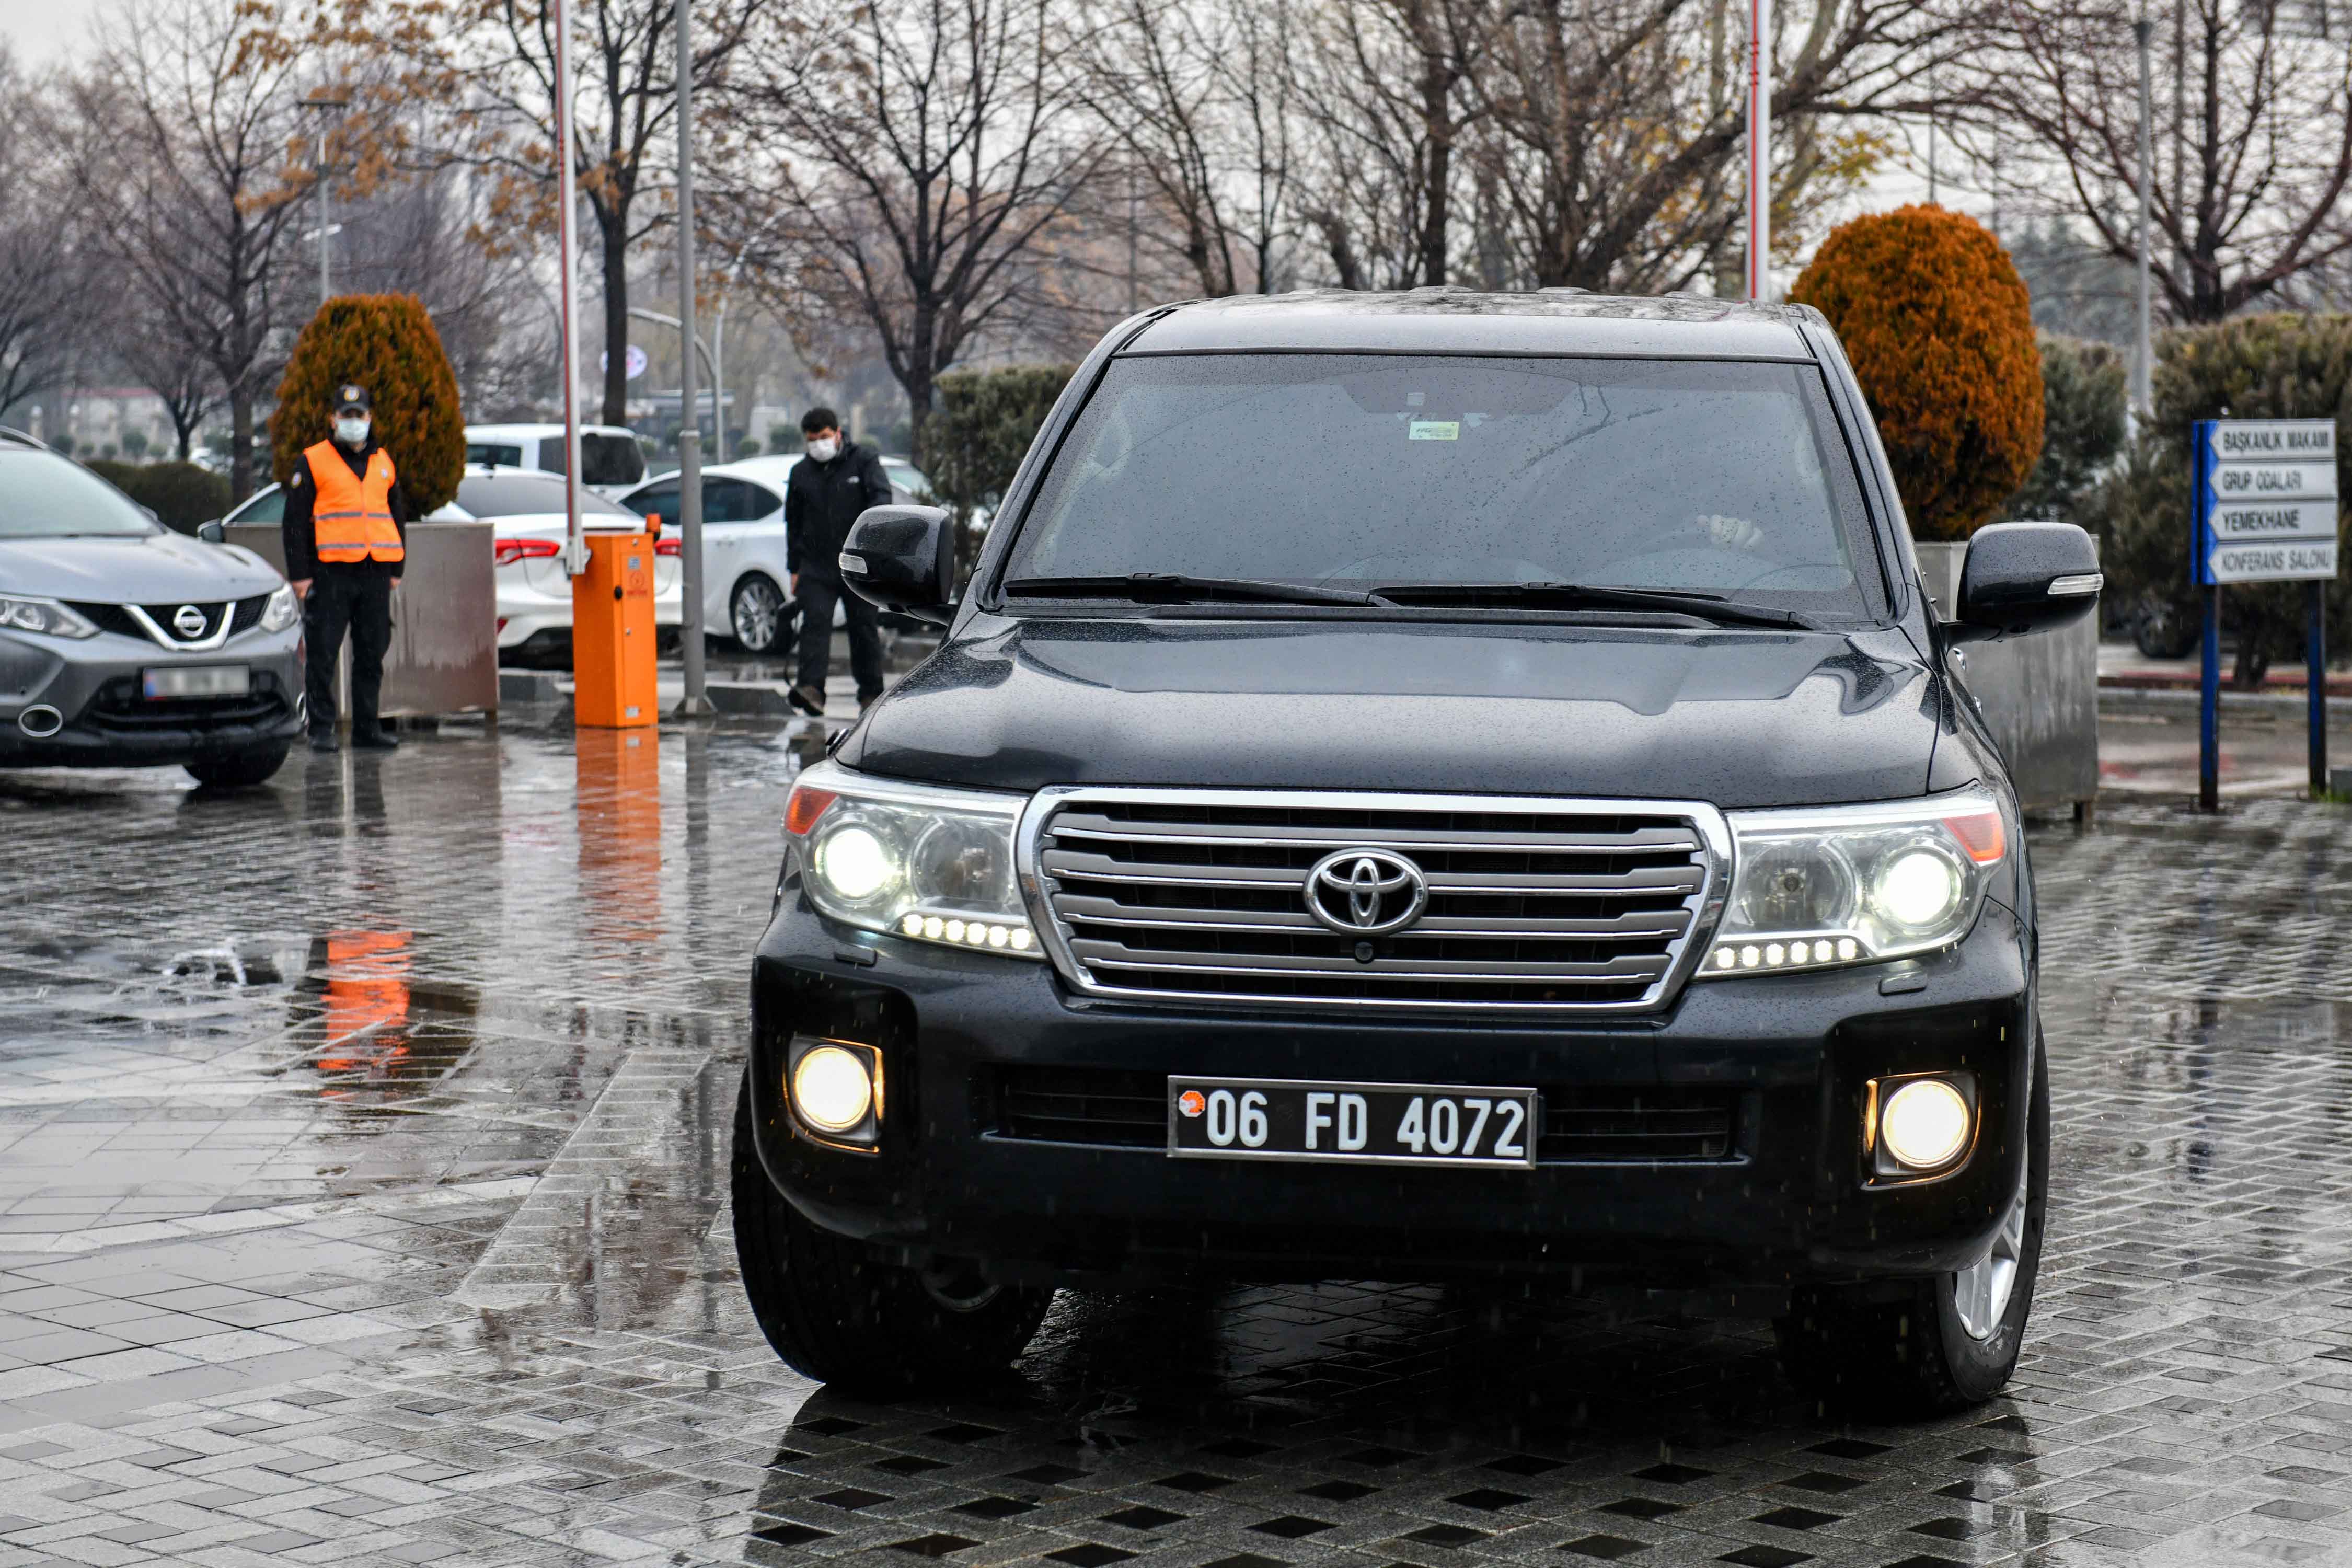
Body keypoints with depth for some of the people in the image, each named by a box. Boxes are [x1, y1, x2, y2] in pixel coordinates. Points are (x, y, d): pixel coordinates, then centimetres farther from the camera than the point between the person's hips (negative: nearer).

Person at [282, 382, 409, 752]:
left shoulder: (384, 462, 16)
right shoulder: (312, 462, 2)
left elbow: (398, 516, 23)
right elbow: (295, 520, 0)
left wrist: (397, 569, 15)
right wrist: (299, 573, -7)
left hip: (376, 574, 4)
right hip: (331, 572, -4)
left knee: (372, 655, 7)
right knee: (322, 654, -5)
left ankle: (367, 728, 12)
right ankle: (321, 730, 0)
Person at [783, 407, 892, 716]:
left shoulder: (863, 460, 2)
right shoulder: (801, 473, 13)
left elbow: (882, 495, -12)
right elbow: (793, 524, 18)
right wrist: (794, 569, 14)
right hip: (816, 566, 2)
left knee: (864, 627, 6)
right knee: (815, 623, -15)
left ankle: (871, 693, 19)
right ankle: (811, 689, -27)